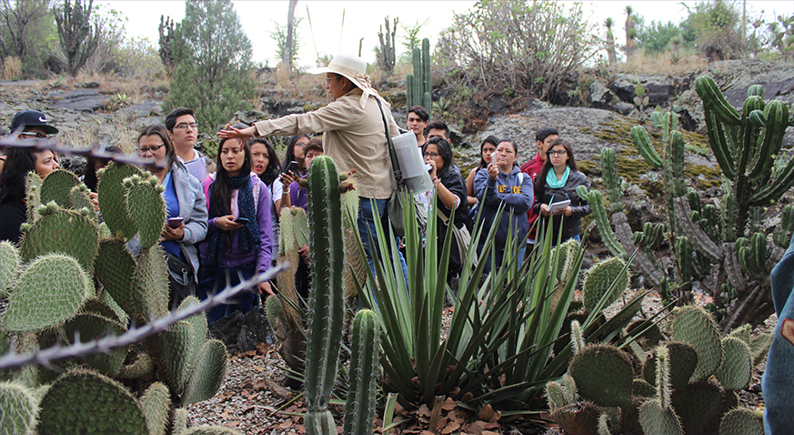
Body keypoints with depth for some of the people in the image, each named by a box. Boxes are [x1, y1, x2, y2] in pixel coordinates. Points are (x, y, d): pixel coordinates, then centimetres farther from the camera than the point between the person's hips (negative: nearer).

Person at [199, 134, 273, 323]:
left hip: (245, 270, -1)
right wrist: (215, 224, -12)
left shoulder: (258, 188, 2)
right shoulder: (208, 186, 5)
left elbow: (265, 236, 0)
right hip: (212, 269, 1)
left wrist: (262, 274, -8)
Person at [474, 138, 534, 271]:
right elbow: (485, 197, -15)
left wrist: (497, 198, -12)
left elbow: (526, 202, -11)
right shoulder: (483, 175, 4)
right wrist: (491, 179, -34)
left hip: (516, 240, 2)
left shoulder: (524, 178, 9)